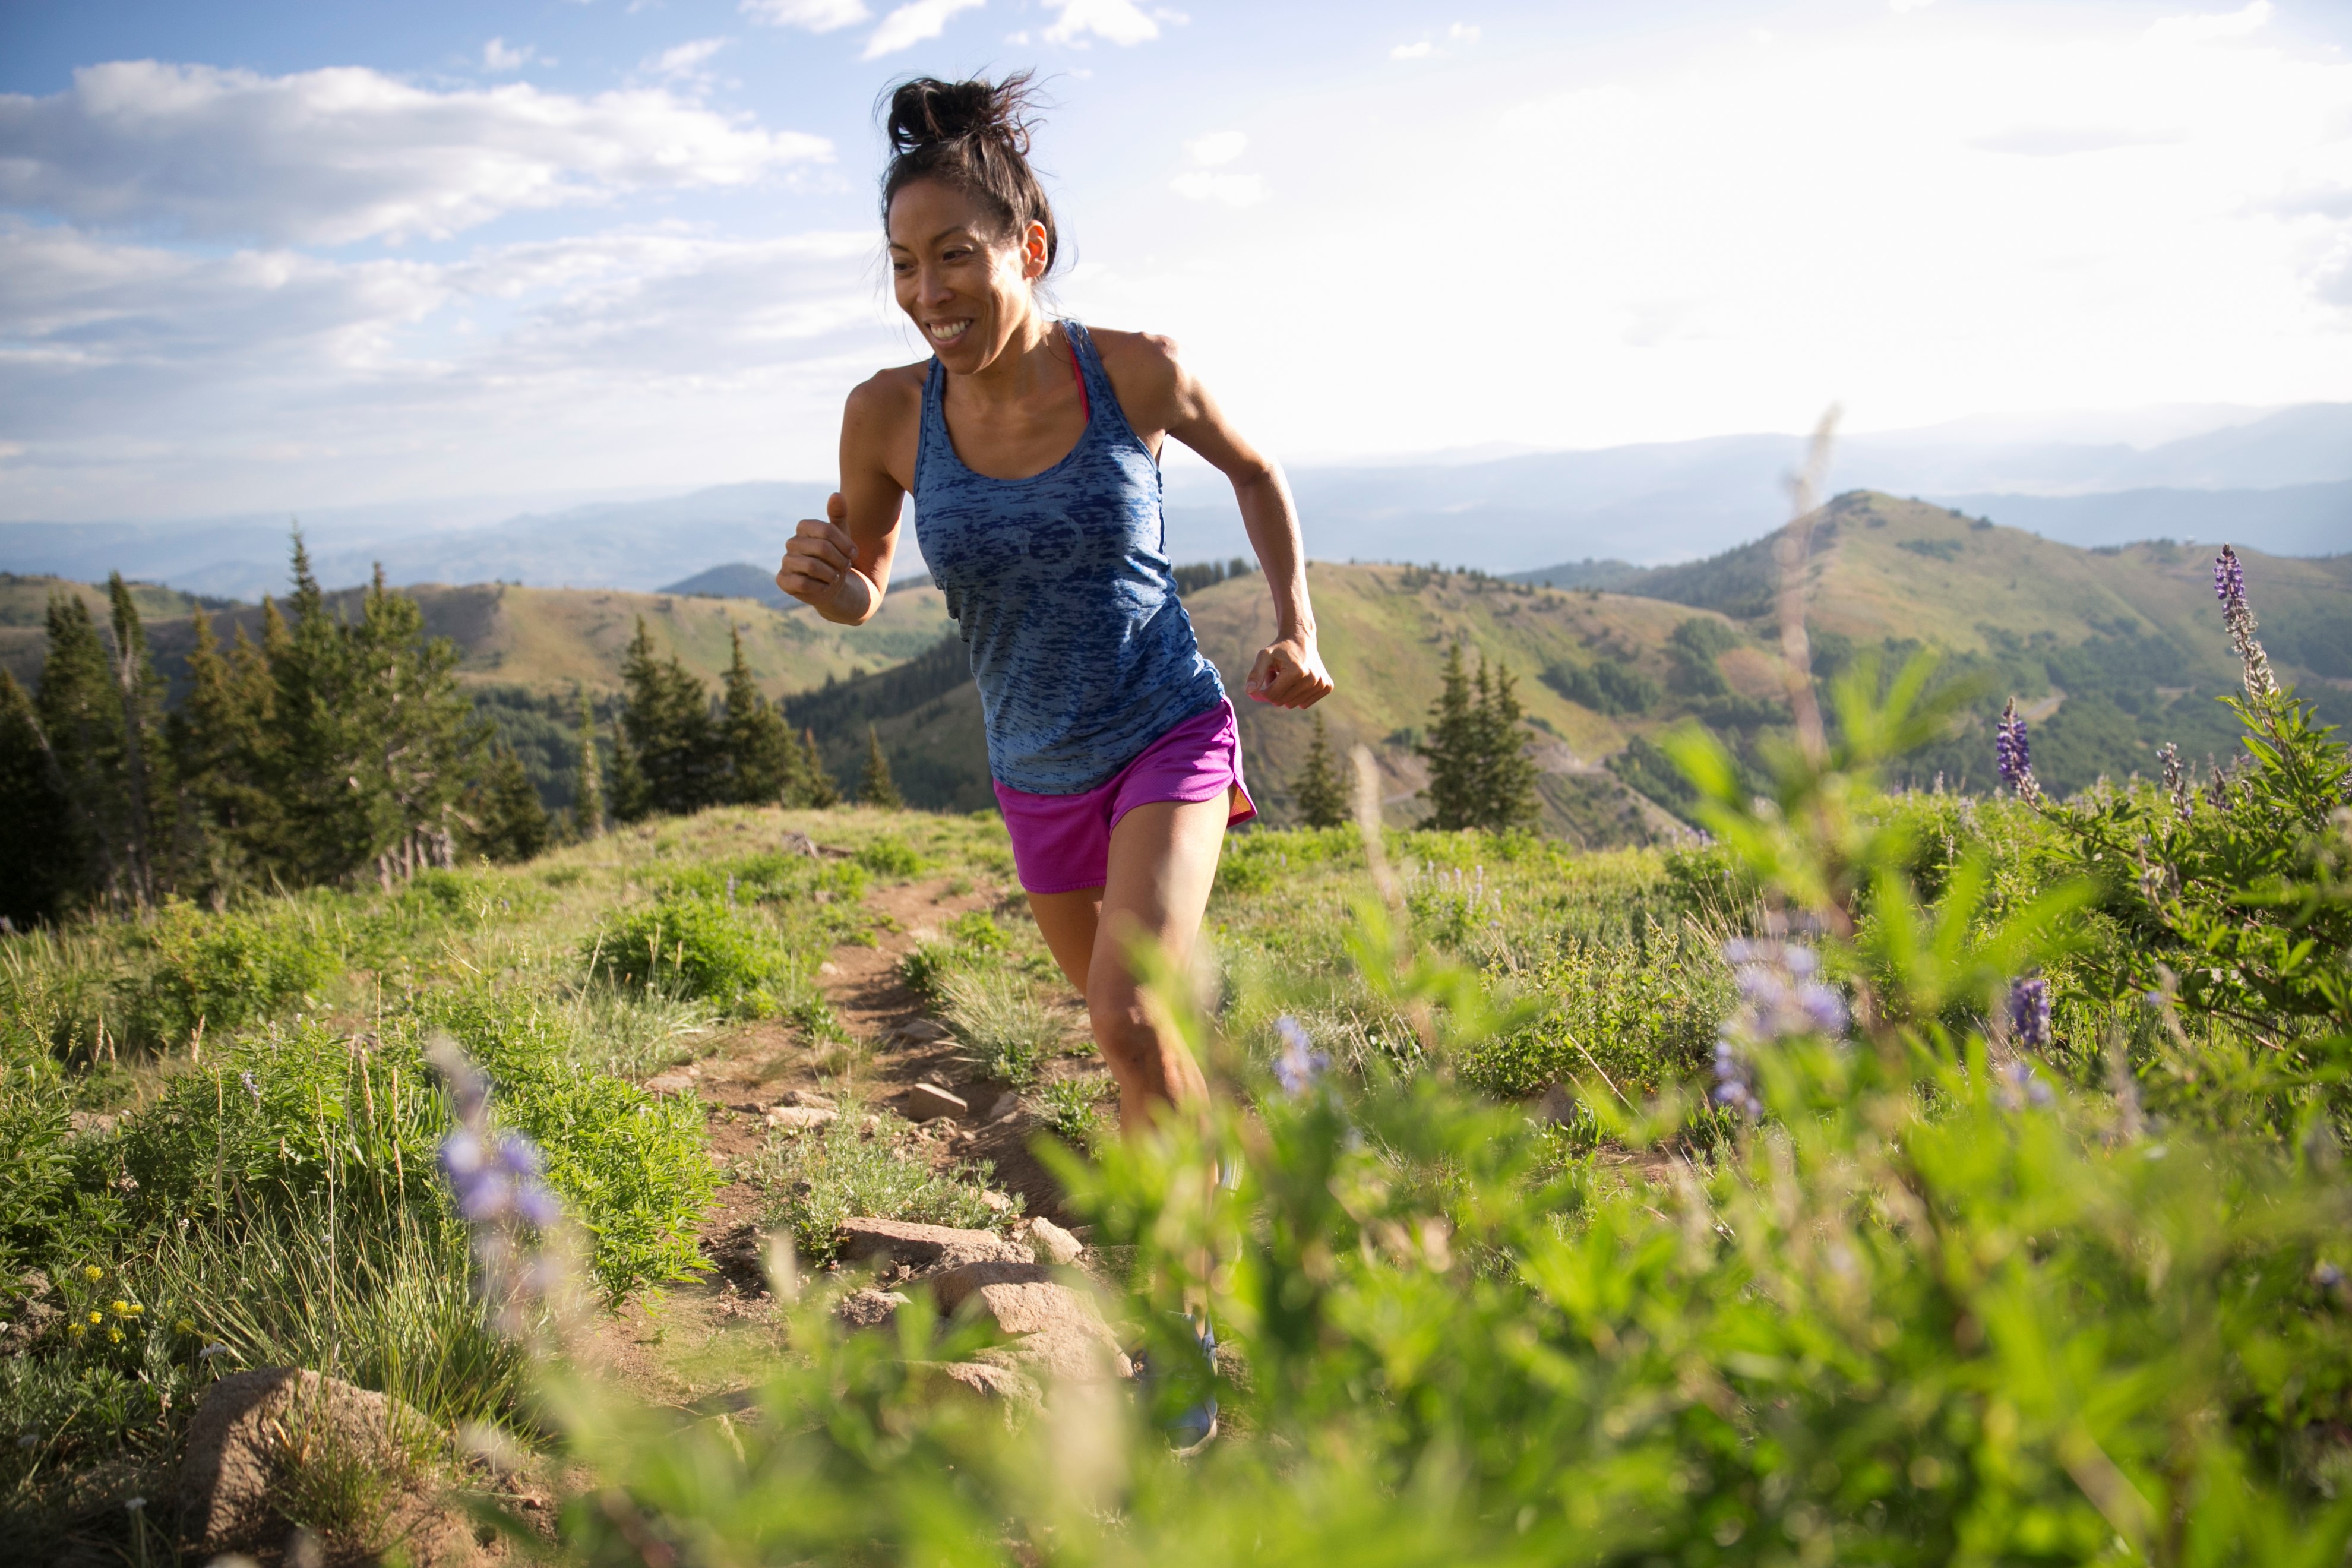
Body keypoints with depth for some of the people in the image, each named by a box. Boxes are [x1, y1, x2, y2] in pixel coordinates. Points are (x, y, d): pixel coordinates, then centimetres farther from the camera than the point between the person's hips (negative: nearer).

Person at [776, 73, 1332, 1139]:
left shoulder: (1133, 372, -17)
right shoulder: (888, 414, -14)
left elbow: (1253, 471, 4)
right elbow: (864, 594, 2)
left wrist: (1297, 628, -6)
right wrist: (820, 580, -21)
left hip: (1169, 733, -3)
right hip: (1039, 776, 3)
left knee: (1130, 1016, -23)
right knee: (1134, 1022, 20)